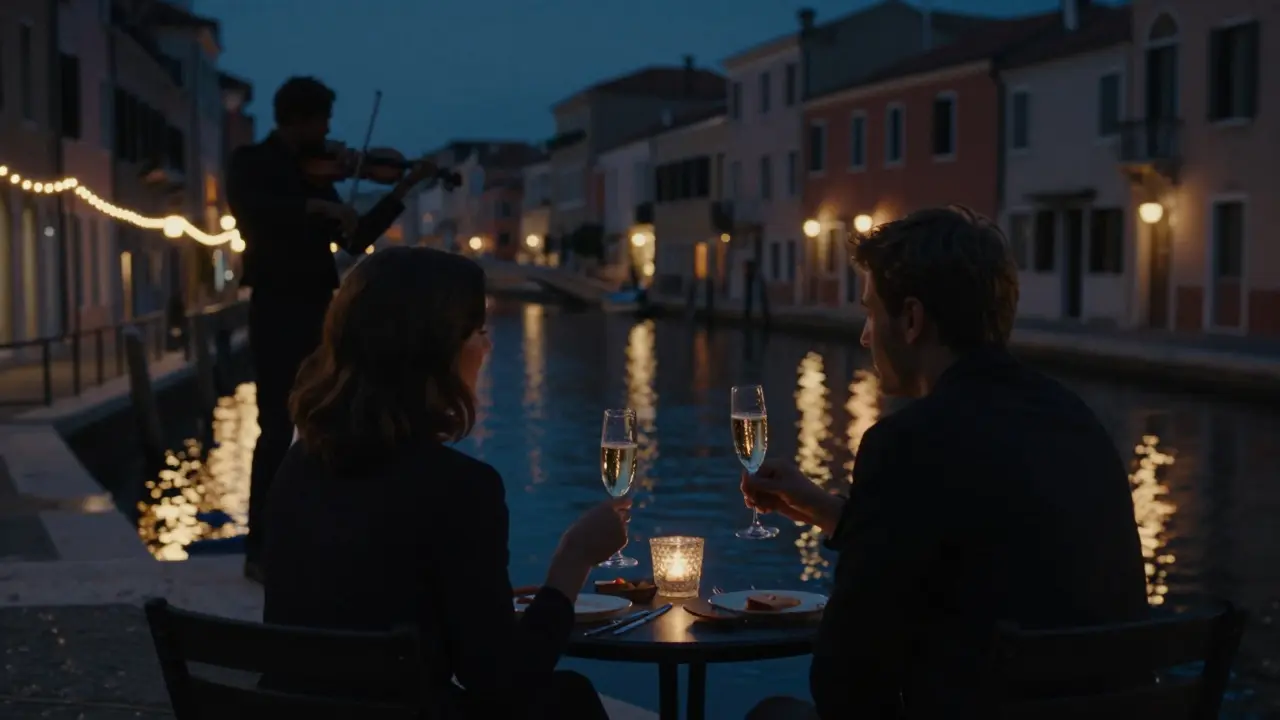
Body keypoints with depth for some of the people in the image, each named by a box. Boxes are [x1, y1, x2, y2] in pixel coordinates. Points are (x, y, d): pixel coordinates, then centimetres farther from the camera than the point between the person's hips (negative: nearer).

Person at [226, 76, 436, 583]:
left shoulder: (315, 172, 16)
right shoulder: (252, 164, -1)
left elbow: (356, 240, 17)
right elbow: (253, 209, -24)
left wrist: (403, 190, 13)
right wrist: (318, 207, -32)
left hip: (319, 311, 7)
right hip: (278, 311, -7)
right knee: (277, 430, -9)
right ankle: (259, 550, -3)